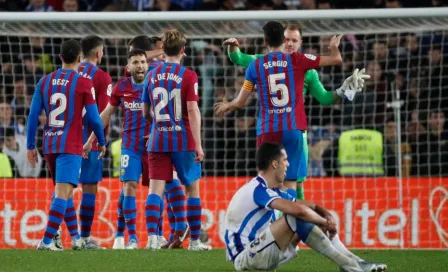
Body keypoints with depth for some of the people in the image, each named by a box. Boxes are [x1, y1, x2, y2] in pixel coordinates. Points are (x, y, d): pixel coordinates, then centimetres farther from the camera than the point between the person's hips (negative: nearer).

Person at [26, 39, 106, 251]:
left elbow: (33, 115, 4)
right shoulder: (83, 83, -5)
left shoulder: (45, 81, 7)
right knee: (63, 192, -11)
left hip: (49, 145, 6)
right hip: (71, 146, -6)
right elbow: (93, 118, -5)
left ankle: (75, 238, 26)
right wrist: (102, 142, 10)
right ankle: (47, 241, -22)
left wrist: (30, 146, 10)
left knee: (64, 191, 19)